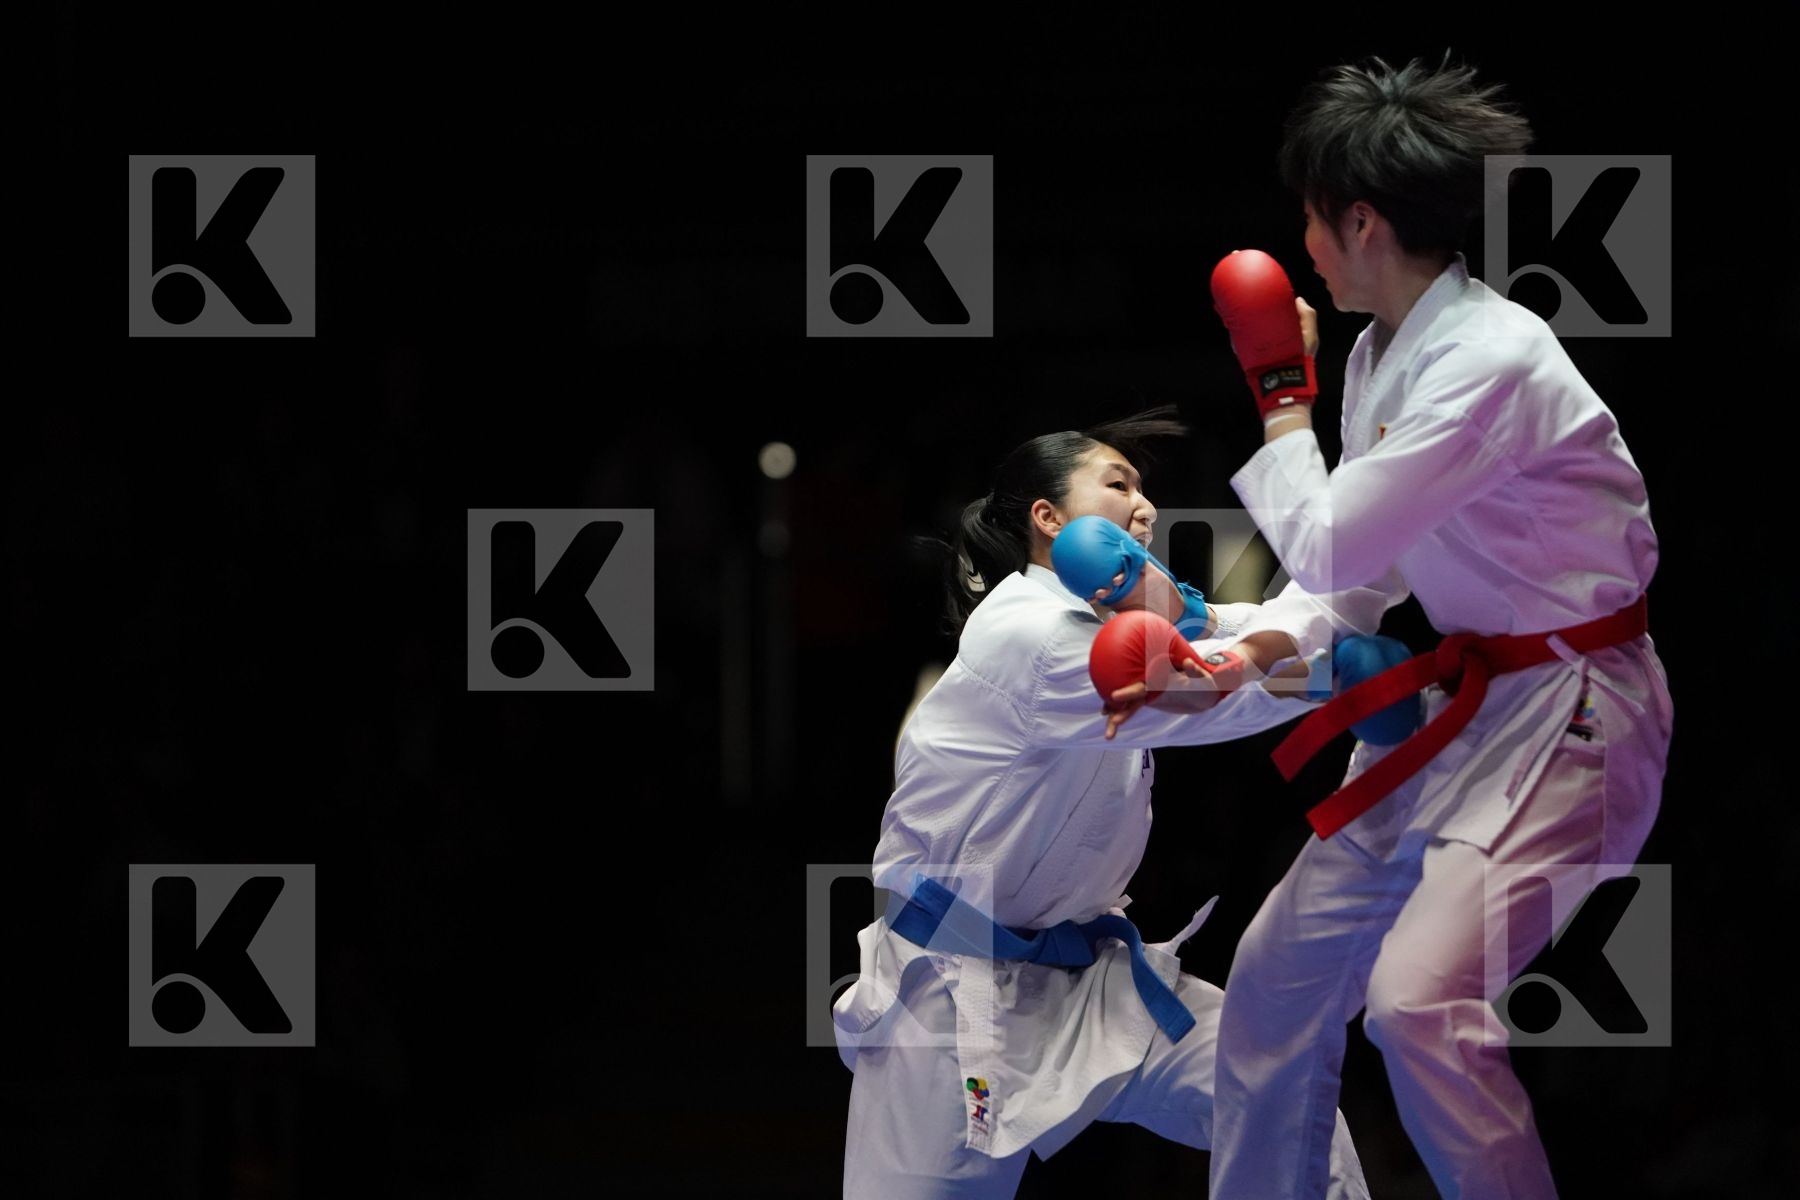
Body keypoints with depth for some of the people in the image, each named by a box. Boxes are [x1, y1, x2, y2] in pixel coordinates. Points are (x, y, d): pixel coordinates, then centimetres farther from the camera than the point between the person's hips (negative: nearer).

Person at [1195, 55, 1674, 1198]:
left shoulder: (1492, 361, -24)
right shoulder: (1386, 353, 5)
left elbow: (1331, 547, -23)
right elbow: (1362, 570, 10)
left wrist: (1282, 391, -9)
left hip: (1568, 716, -9)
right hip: (1457, 703, 10)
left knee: (1419, 996, -25)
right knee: (1279, 972, 12)